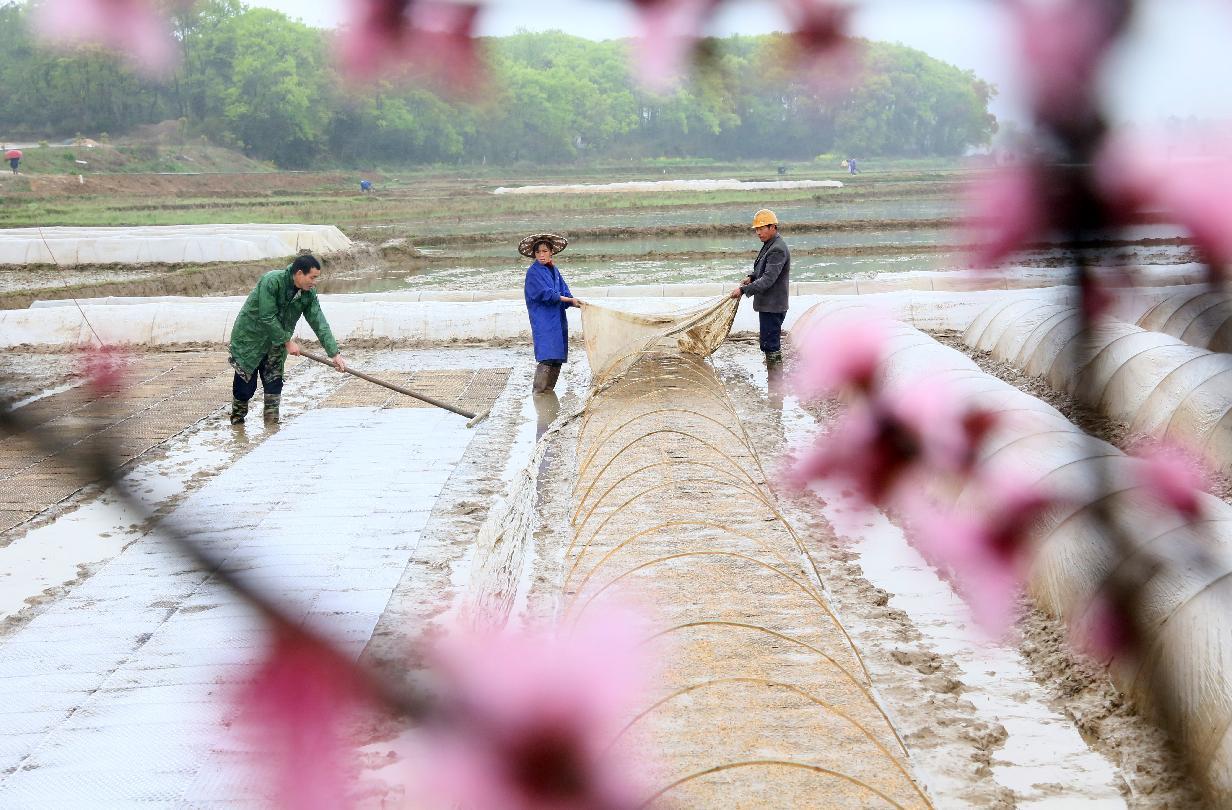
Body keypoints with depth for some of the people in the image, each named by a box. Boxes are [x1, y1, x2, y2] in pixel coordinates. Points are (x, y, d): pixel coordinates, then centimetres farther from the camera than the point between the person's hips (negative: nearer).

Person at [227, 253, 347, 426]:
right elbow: (267, 318, -27)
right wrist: (288, 342, -20)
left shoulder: (308, 294, -8)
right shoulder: (272, 281, -28)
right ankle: (237, 420, 20)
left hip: (276, 343, 5)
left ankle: (272, 424, 9)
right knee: (245, 385, 0)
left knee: (274, 384, 1)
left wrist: (335, 354, -16)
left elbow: (319, 323, -9)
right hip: (249, 338, -5)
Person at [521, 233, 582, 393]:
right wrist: (570, 299, -10)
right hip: (543, 321, -8)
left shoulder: (553, 270, 15)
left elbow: (564, 292, 13)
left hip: (557, 319, 8)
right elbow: (546, 294, -14)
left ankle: (549, 391, 15)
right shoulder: (533, 272, -8)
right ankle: (538, 392, -12)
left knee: (558, 359, 7)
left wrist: (574, 302, -7)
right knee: (547, 358, -16)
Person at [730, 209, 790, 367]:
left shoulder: (778, 250, -20)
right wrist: (751, 277, 6)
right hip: (767, 305, 11)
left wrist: (743, 290, -26)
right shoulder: (769, 245, 13)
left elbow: (768, 279, -26)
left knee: (771, 345, -7)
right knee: (771, 344, 17)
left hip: (773, 306, -11)